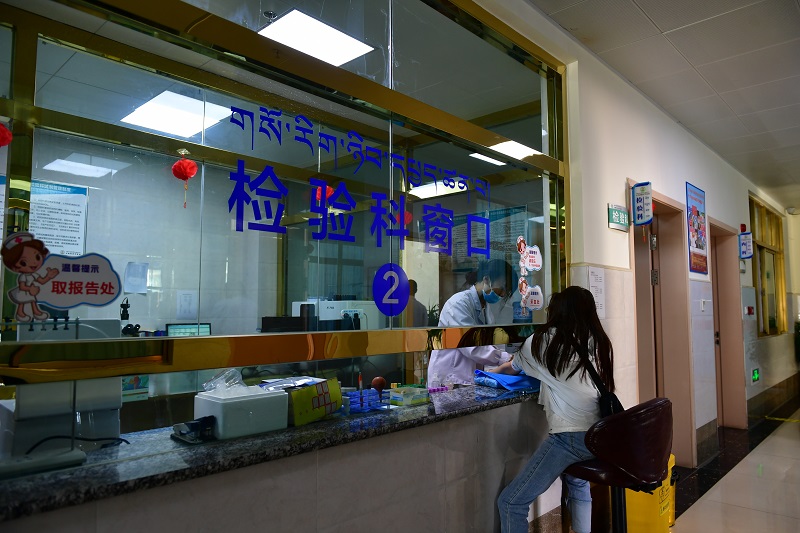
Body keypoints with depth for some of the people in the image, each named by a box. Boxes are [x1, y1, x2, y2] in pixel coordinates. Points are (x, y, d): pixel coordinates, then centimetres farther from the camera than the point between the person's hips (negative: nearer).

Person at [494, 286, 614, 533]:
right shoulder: (599, 342, 15)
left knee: (510, 502, 1)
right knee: (579, 487, 33)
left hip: (570, 436, -6)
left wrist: (493, 372, 45)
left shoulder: (544, 340, 5)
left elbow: (512, 368, 23)